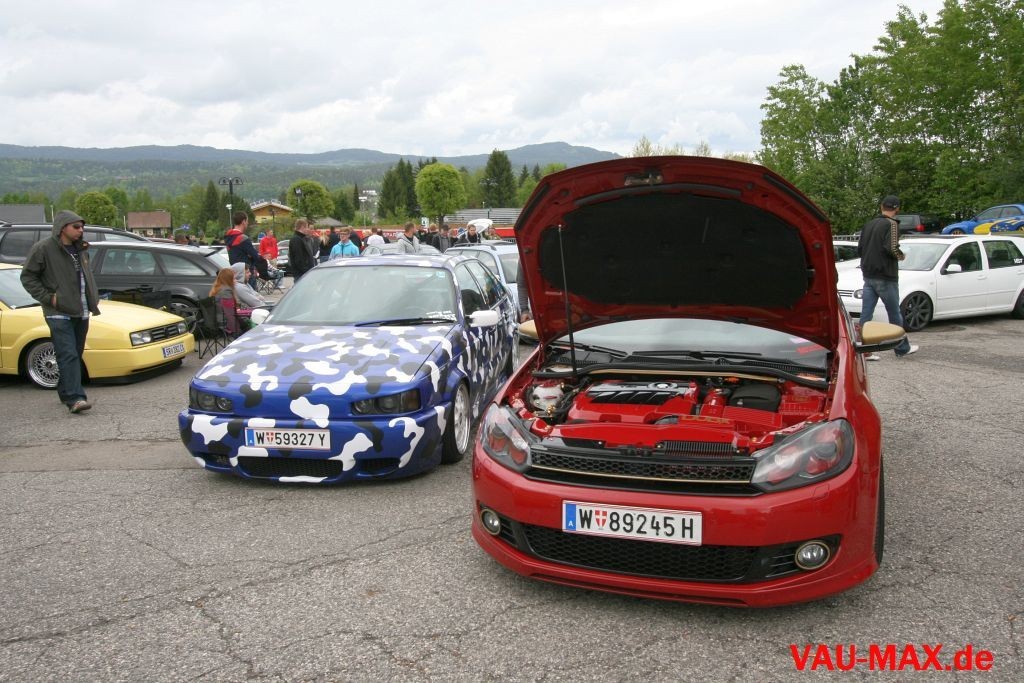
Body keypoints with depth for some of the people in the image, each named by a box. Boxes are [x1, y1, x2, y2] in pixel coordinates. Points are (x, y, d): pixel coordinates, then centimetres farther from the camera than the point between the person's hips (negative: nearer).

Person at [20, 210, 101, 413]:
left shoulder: (81, 250, 14)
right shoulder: (43, 248, -7)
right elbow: (27, 277, -4)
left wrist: (93, 298, 14)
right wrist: (48, 298, -11)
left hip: (81, 312, 7)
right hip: (59, 313, -7)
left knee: (76, 355, 12)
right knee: (68, 355, -15)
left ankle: (65, 392, 25)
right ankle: (75, 398, -20)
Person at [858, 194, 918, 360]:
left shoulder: (868, 224, 10)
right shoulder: (891, 224, -11)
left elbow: (859, 249, 12)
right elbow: (892, 248, -22)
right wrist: (900, 256, -4)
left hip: (868, 276, 6)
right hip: (885, 277, -6)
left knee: (866, 314, 3)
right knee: (895, 314, 7)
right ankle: (902, 348, 19)